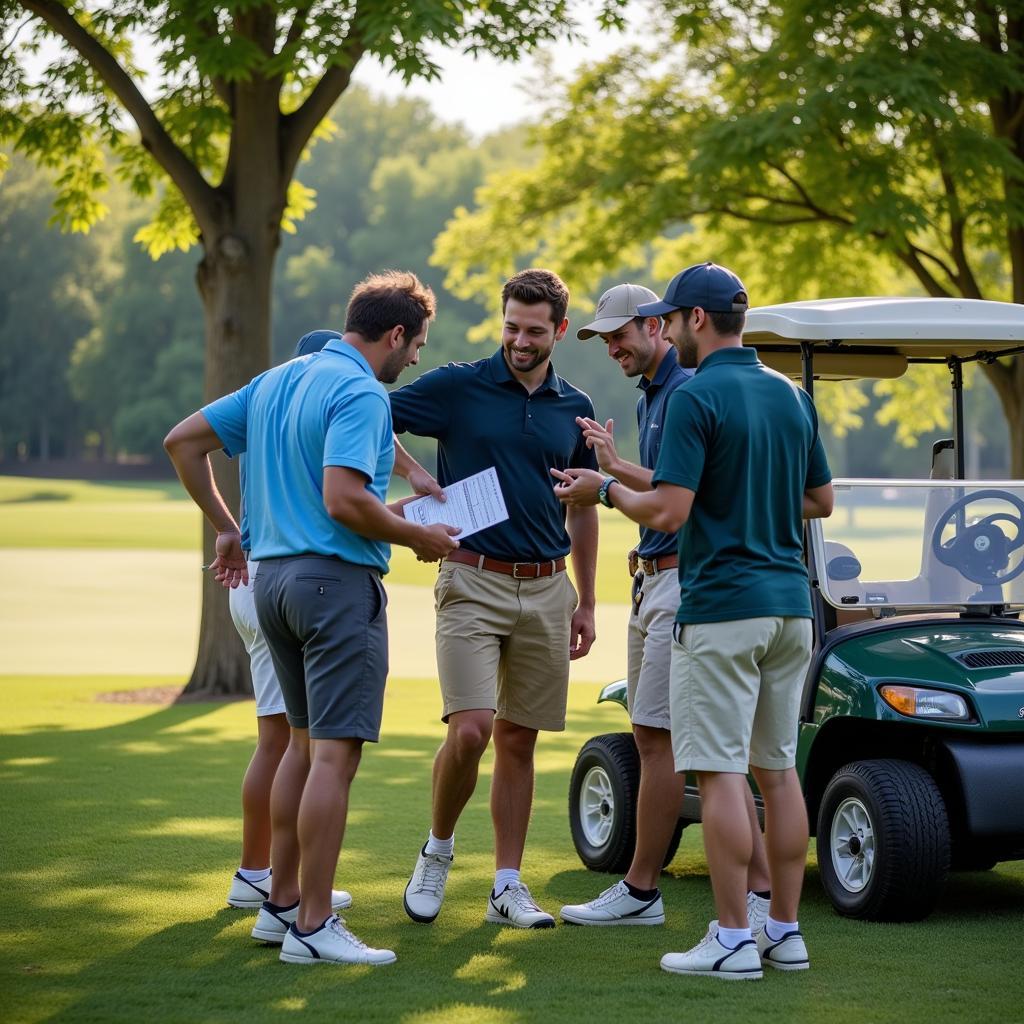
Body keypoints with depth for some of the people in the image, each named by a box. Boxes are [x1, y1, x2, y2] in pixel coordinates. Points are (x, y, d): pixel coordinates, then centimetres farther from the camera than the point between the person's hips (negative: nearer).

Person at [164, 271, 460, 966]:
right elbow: (343, 498, -24)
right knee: (336, 752, -8)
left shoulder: (276, 381, 15)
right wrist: (418, 538, -10)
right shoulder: (361, 393, -13)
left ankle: (284, 899, 24)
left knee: (305, 743, 19)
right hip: (337, 580, -9)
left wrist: (227, 529, 21)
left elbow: (184, 441, 17)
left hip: (273, 576, 9)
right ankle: (313, 926, -10)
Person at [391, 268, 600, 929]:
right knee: (470, 729, -15)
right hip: (474, 581, -4)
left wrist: (586, 602, 14)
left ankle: (508, 885, 11)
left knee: (518, 741, 6)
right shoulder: (459, 387, -2)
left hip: (546, 588, 4)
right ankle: (438, 848, 9)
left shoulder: (574, 409, 10)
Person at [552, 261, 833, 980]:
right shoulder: (791, 395, 12)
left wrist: (602, 489, -1)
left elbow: (669, 512, -18)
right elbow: (822, 501, 18)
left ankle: (733, 940, -5)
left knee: (721, 772, -5)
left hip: (721, 607, -8)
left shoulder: (697, 399, -12)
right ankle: (785, 933, 13)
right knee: (778, 768, 11)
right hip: (790, 604, 8)